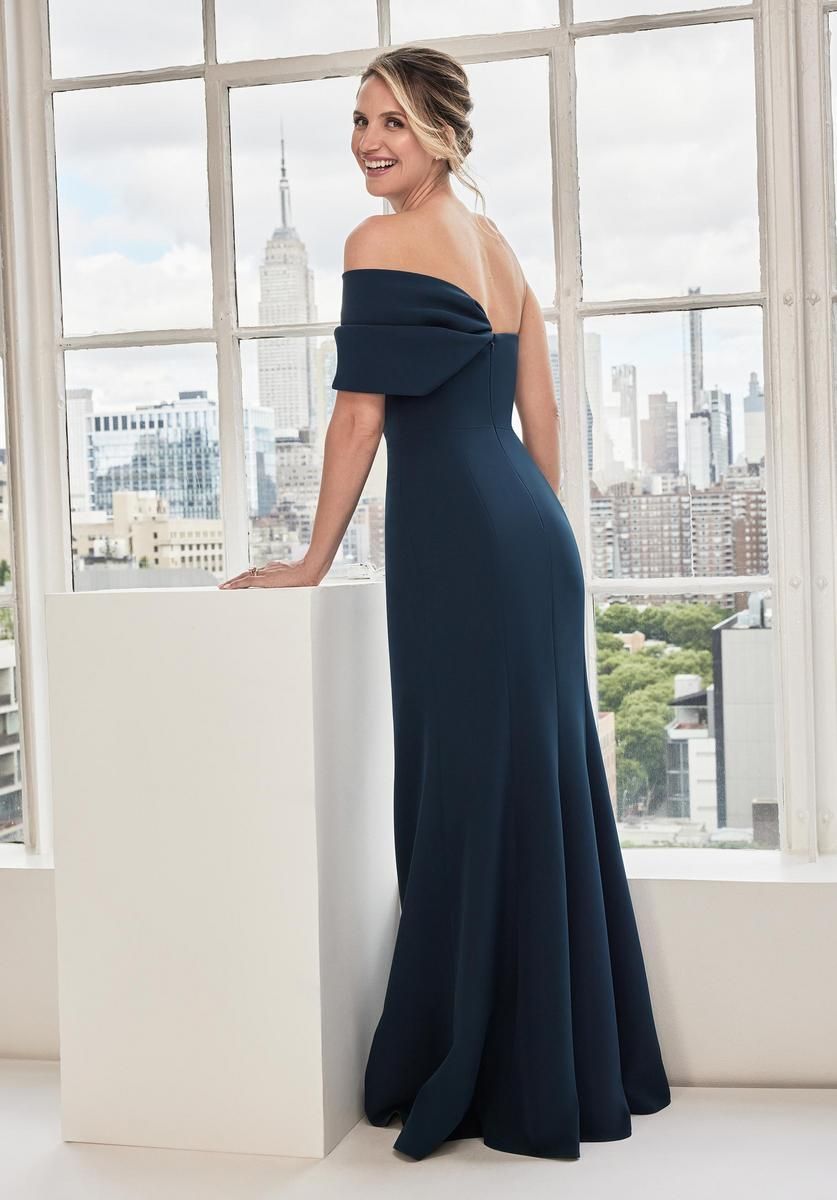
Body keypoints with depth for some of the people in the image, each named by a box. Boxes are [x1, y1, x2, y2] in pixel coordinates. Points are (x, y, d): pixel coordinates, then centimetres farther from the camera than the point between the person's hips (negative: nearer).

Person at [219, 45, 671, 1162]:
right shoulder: (497, 241, 18)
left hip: (456, 547, -8)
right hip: (535, 535, 9)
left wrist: (316, 558, 0)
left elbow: (361, 413, -8)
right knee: (543, 787, 13)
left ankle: (488, 1081, 12)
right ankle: (585, 1066, 25)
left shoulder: (381, 242, -6)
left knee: (468, 796, -1)